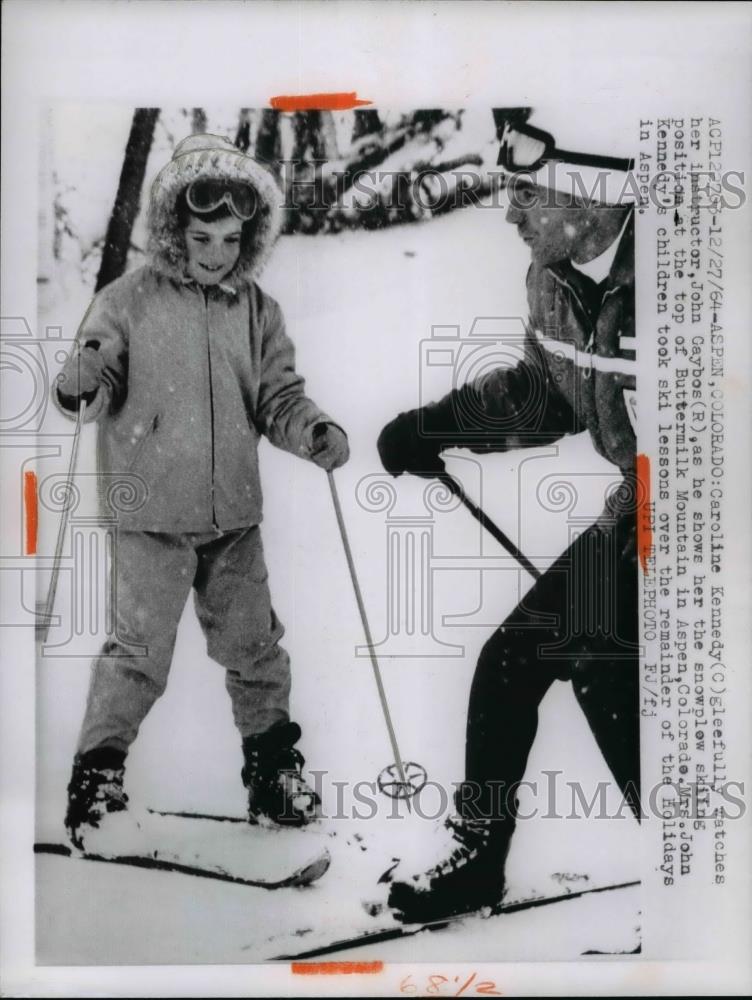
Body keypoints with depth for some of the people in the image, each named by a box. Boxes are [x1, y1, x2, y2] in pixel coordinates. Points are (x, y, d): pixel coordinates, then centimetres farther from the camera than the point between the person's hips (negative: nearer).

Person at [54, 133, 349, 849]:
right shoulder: (129, 301, -6)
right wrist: (80, 383, -28)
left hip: (235, 516, 4)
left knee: (253, 645, 13)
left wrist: (314, 431, -13)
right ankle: (97, 771, 17)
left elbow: (278, 396, 7)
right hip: (152, 514, -3)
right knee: (140, 649, -4)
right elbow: (85, 389, -5)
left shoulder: (257, 310, 4)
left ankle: (272, 765, 31)